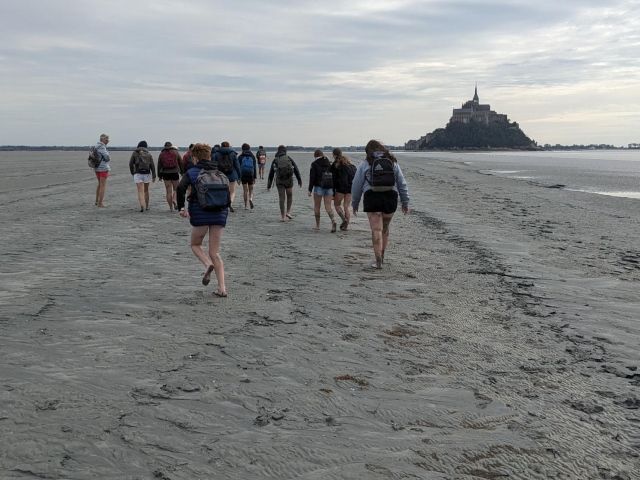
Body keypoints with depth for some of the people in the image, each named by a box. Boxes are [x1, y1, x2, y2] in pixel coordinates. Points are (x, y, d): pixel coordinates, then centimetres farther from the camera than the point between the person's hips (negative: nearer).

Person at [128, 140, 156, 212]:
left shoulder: (135, 153, 1)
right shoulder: (148, 154, 4)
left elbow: (131, 164, 1)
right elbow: (152, 165, -1)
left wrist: (132, 172, 15)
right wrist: (154, 176, 1)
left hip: (138, 174, -2)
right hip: (147, 174, 2)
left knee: (140, 191, -6)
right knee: (146, 190, 18)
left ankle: (142, 205, -25)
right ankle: (147, 206, 25)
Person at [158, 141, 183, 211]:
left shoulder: (161, 154, 6)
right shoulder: (176, 152, 4)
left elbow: (159, 166, 7)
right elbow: (181, 163, 4)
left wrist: (160, 176, 13)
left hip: (165, 174, 1)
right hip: (175, 173, -1)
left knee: (168, 191, 4)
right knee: (176, 189, 12)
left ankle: (171, 207, 4)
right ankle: (174, 200, -16)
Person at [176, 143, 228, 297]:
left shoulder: (192, 172, 3)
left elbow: (180, 188, -12)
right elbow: (227, 193, 8)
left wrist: (180, 208, -3)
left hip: (200, 213, -3)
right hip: (220, 214, 3)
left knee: (195, 245, 21)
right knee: (214, 253, 10)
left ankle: (208, 265, -11)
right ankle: (222, 288, 0)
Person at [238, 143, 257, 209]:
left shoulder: (240, 157, 0)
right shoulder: (252, 156, 4)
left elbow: (238, 167, -3)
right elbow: (255, 167, 4)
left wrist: (238, 177, 0)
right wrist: (255, 177, 8)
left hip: (243, 175, -1)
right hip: (251, 175, 1)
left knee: (245, 190, 4)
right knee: (251, 189, 12)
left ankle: (245, 205, 1)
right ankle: (250, 199, -19)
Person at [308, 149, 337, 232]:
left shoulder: (314, 164, -3)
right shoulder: (329, 164, 10)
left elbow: (312, 177, -8)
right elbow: (333, 177, 12)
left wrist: (310, 189, -6)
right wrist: (333, 190, 17)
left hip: (319, 187, -4)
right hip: (329, 188, 4)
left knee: (316, 206, 10)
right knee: (328, 206, 3)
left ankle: (317, 225, 13)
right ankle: (333, 220, -22)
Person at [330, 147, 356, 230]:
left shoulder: (335, 165, -2)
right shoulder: (350, 163, 14)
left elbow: (333, 179, -5)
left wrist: (333, 193, -3)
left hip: (341, 187, -5)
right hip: (351, 187, 5)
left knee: (337, 204, 12)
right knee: (347, 206, 8)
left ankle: (344, 219, -8)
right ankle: (346, 225, 5)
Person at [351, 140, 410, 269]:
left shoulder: (365, 164, 6)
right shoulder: (393, 163, 13)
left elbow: (356, 185, 6)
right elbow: (402, 184, 12)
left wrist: (355, 204, 15)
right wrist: (405, 202, 16)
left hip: (372, 198, -3)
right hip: (391, 198, 3)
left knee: (376, 230, -3)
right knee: (385, 229, 16)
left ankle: (378, 262, -7)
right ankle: (381, 257, 24)